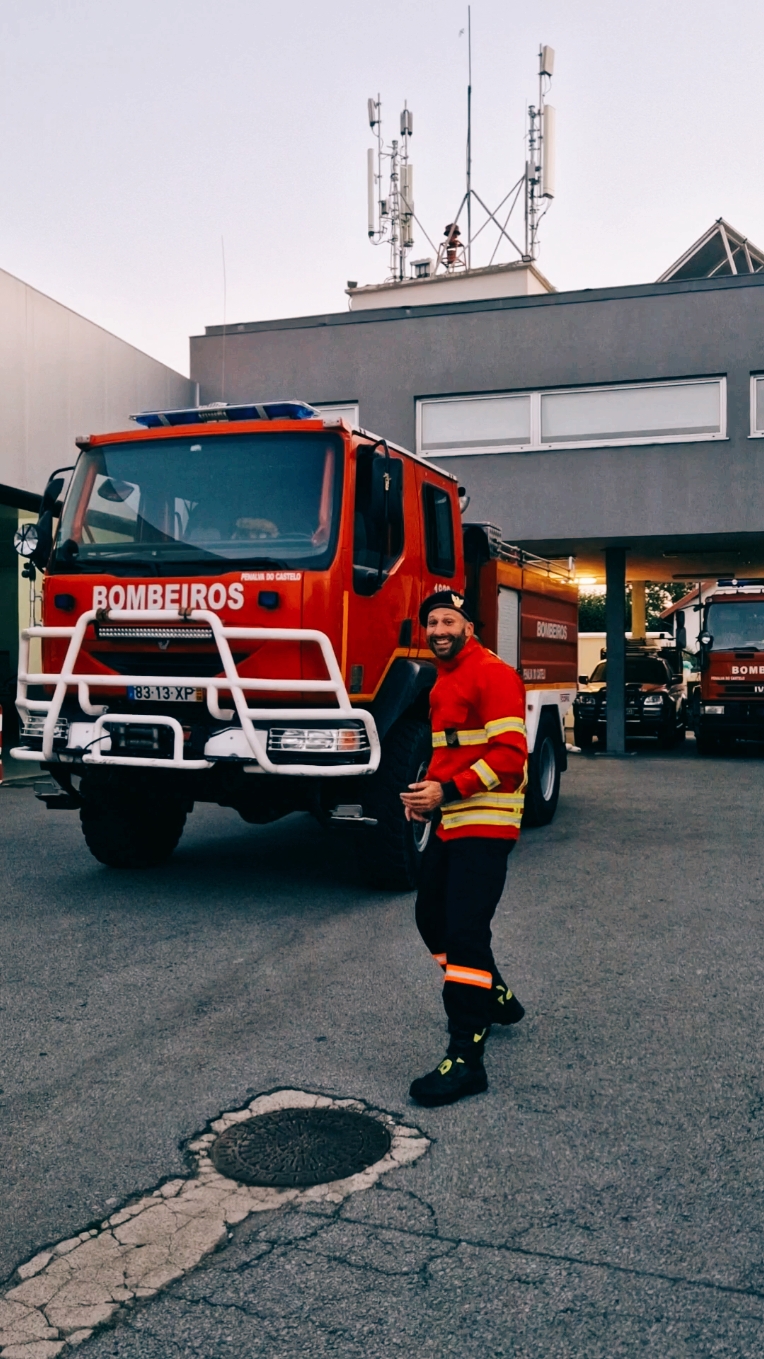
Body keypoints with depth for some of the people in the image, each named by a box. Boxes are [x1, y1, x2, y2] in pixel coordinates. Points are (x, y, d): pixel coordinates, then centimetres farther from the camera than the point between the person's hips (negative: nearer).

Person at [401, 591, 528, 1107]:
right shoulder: (444, 682, 17)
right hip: (449, 822, 10)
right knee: (433, 918, 17)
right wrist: (426, 790, 9)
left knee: (464, 933, -12)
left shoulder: (494, 675, -12)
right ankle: (497, 998, 38)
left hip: (484, 826, -10)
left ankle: (466, 1060, -6)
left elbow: (508, 754, -20)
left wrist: (447, 790, -23)